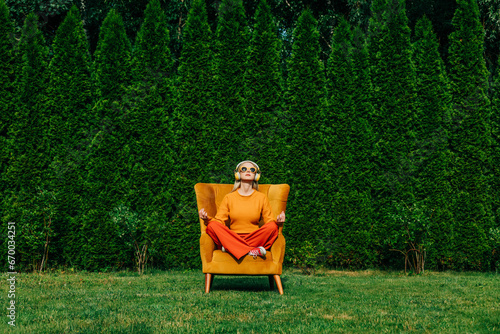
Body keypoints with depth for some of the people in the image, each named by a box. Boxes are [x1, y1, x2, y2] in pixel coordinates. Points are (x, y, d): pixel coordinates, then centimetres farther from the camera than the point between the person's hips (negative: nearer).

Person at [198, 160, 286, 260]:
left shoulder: (262, 197, 12)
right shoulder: (229, 198, 12)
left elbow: (269, 221, 8)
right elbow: (219, 221, 7)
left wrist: (277, 221, -16)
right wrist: (207, 219, -15)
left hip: (255, 238, 0)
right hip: (232, 239, 0)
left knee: (272, 227, -28)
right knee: (212, 226, -28)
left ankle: (230, 248, -31)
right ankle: (251, 251, -37)